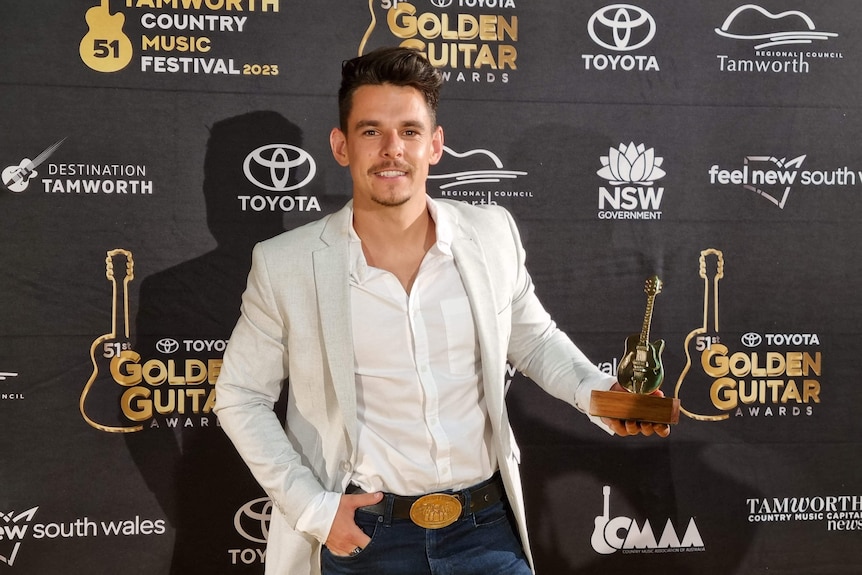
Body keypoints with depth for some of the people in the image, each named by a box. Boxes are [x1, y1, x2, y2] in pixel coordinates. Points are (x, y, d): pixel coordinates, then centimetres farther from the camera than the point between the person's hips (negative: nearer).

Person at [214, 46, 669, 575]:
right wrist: (312, 507, -8)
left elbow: (534, 340, 12)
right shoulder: (285, 264, -10)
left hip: (489, 527, 2)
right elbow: (241, 397, 0)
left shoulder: (493, 234, -4)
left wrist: (600, 393, -6)